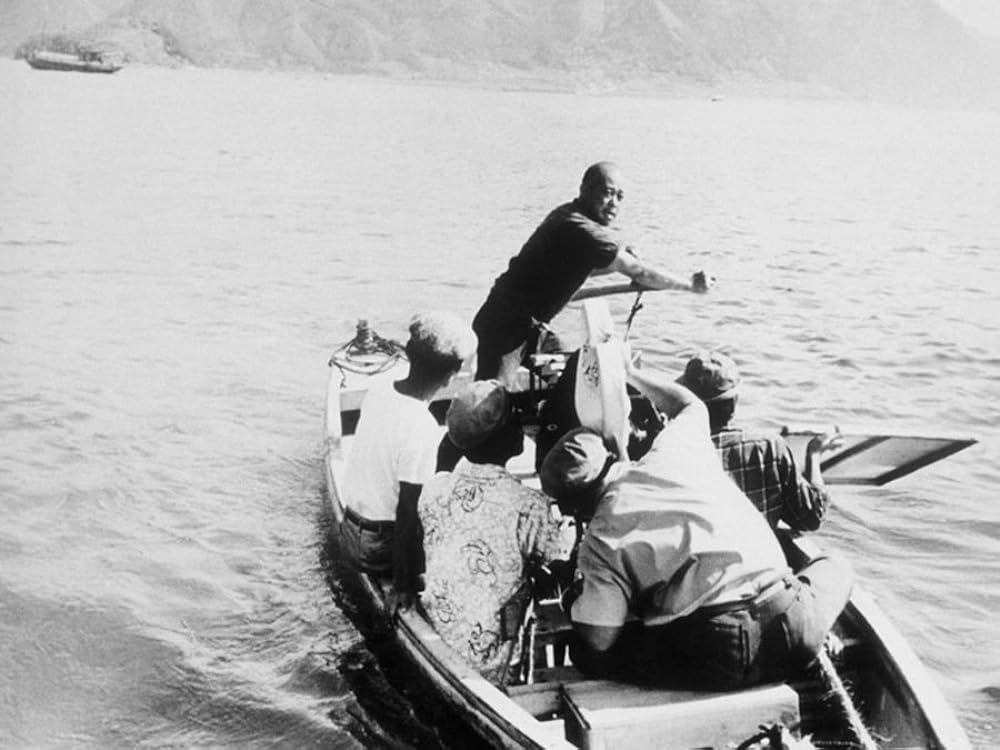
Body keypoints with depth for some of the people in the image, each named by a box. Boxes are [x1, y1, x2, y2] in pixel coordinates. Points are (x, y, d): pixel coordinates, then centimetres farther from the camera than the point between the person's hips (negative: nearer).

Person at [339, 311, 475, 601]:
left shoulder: (380, 387, -8)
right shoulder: (422, 429, -30)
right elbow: (407, 510, -25)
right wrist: (404, 583, -16)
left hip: (350, 526, 7)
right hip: (378, 546, -7)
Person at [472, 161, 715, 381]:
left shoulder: (567, 214, 7)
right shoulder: (580, 229, -22)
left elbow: (574, 268, 22)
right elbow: (639, 273, -17)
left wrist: (621, 256, 4)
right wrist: (691, 284, -5)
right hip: (507, 328, -11)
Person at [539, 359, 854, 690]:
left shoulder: (601, 541, 0)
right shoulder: (674, 447, 9)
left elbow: (599, 645, -1)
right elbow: (690, 403, 35)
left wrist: (574, 604, 20)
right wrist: (630, 371, 48)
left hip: (716, 664, -4)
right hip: (788, 629, 4)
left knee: (584, 652, 14)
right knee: (834, 567, 36)